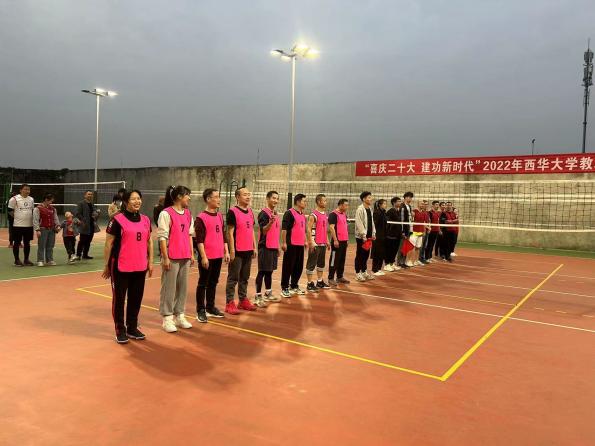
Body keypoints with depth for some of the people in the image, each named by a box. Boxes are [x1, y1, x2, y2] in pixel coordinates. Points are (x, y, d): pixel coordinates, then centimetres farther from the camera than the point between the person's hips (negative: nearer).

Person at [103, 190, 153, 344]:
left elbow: (149, 241, 15)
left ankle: (132, 328, 27)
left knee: (136, 298, 12)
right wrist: (106, 265, -4)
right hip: (121, 267, -5)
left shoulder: (146, 220, 9)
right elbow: (108, 243, -5)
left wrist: (150, 262, 13)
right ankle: (120, 331, 19)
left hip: (140, 267, 5)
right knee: (119, 298, 6)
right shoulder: (117, 220, -7)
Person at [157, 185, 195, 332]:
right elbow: (162, 237, -11)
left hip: (185, 257, 7)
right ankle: (167, 318, 11)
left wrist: (192, 254, 14)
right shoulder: (166, 213, -10)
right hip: (172, 258, -7)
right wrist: (165, 258, -13)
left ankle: (179, 316, 24)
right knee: (169, 288, 1)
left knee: (182, 287, 12)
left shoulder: (188, 214, 12)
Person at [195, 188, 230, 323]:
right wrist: (203, 257, -17)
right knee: (203, 283, 4)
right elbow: (199, 240, -14)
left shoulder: (219, 216, 11)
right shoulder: (201, 218, -10)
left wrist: (226, 252, 11)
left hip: (218, 256, 7)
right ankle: (200, 310, 12)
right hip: (207, 257, -7)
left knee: (213, 283, 15)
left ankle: (210, 307, 26)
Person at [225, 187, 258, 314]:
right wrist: (232, 250, -15)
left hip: (248, 251, 7)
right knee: (233, 278, 0)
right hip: (237, 251, -7)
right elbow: (230, 232, -12)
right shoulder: (232, 211, -10)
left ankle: (243, 300, 24)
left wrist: (254, 247, 13)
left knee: (245, 277, 14)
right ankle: (230, 303, 6)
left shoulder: (250, 212, 12)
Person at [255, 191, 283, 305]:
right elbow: (263, 231, -18)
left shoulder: (276, 213, 14)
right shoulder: (264, 213, -12)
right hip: (265, 247, -8)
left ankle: (268, 294, 25)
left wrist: (278, 246, 19)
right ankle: (258, 296, 2)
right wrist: (270, 222, -35)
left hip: (274, 247, 8)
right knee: (262, 271, -4)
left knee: (270, 271, 15)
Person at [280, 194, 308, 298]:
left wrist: (305, 241, 21)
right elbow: (284, 229, -14)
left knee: (299, 267, 13)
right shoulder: (289, 213, -10)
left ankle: (294, 286, 26)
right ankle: (284, 288, 7)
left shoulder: (303, 215, 16)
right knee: (288, 267, -2)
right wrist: (284, 242, -18)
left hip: (300, 245, 8)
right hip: (291, 245, -8)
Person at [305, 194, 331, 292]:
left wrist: (327, 240, 17)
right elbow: (308, 229, -16)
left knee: (321, 263, 16)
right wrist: (311, 242, -20)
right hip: (315, 244, -9)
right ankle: (310, 284, 4)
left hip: (323, 243, 9)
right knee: (311, 264, -2)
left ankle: (320, 282, 27)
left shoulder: (325, 214, 13)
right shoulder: (313, 215, -12)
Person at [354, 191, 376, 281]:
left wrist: (373, 233, 10)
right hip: (361, 237, -8)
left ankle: (364, 272, 25)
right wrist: (363, 235, -20)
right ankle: (358, 273, 8)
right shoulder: (360, 209, -14)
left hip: (368, 236, 8)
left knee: (366, 255, 14)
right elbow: (359, 224, -19)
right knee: (359, 255, 0)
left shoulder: (370, 209, 12)